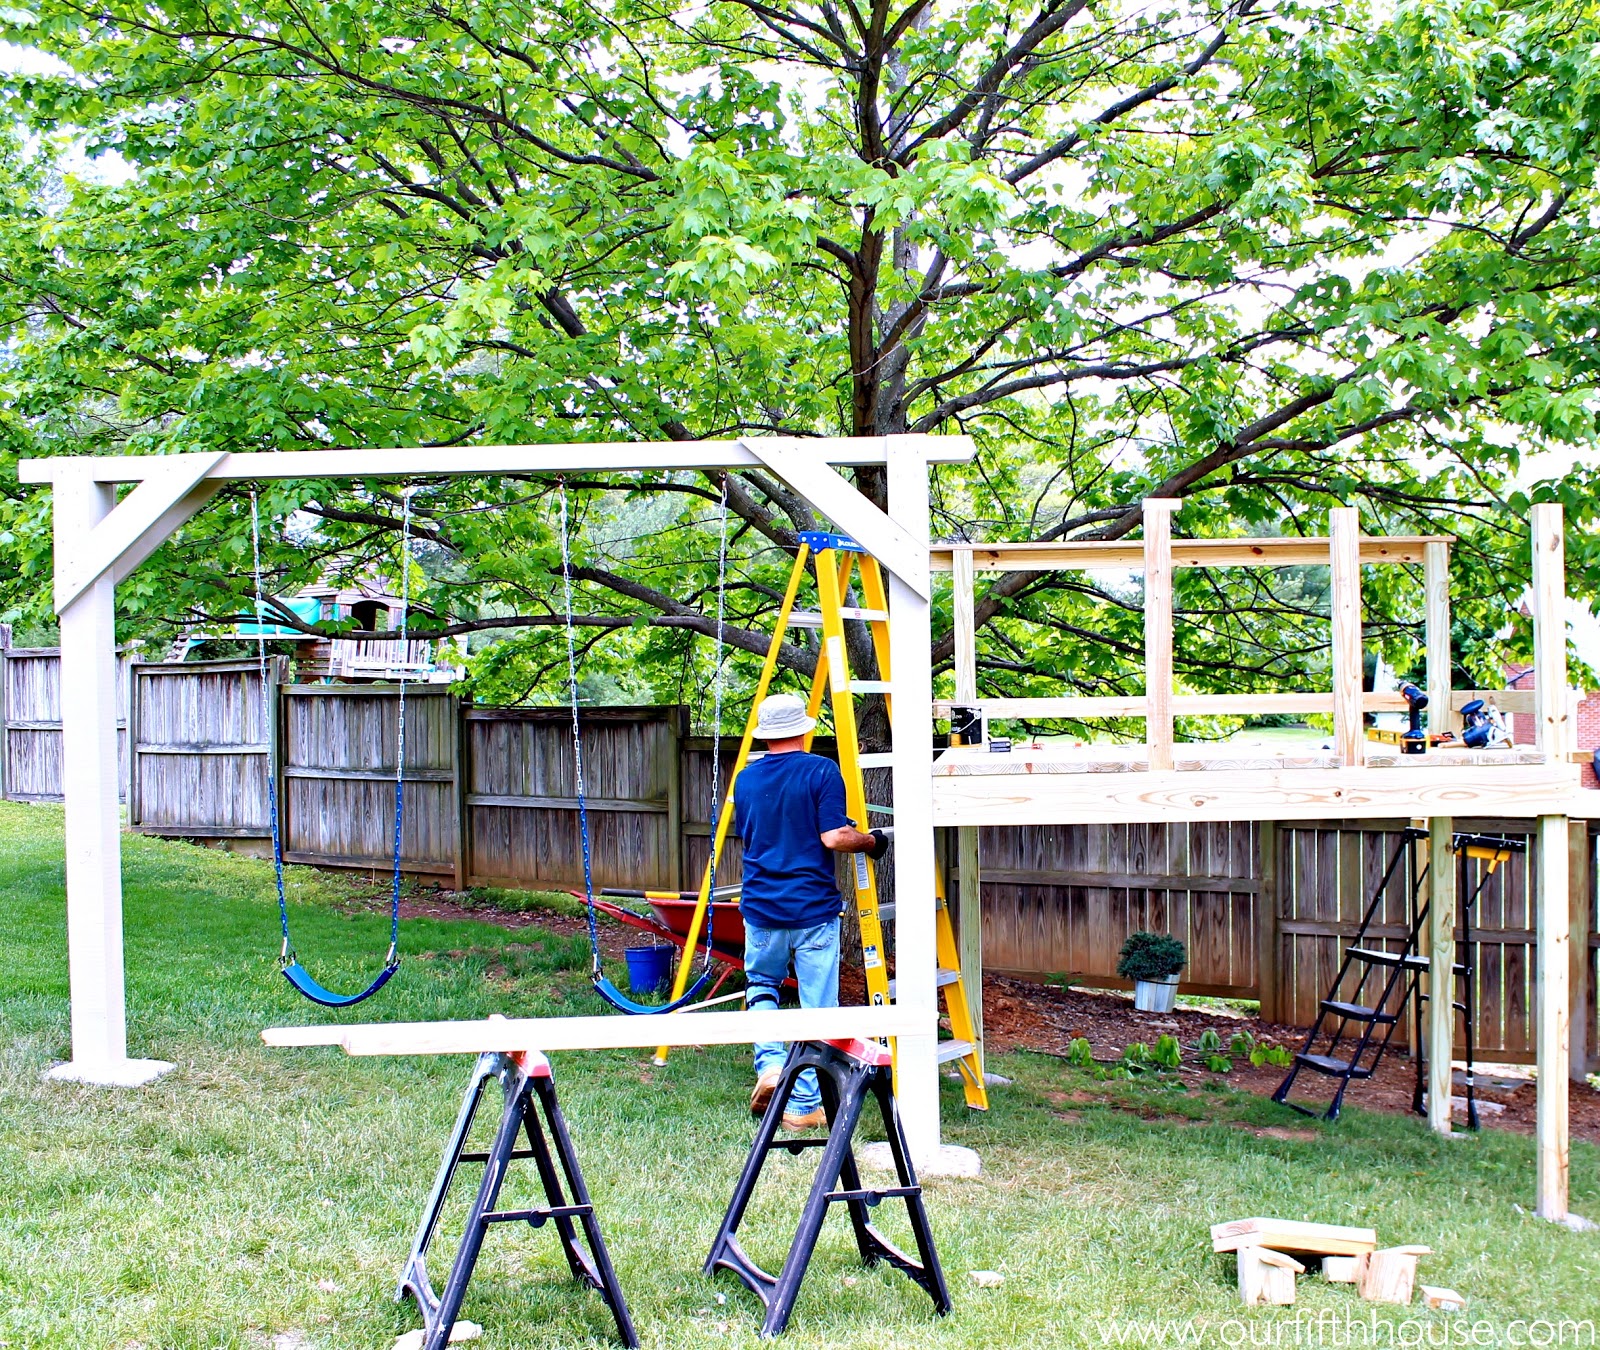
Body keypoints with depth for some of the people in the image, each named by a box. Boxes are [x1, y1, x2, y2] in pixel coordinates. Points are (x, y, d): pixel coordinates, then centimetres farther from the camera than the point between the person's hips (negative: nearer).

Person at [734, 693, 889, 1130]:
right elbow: (834, 838, -16)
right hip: (813, 909, -4)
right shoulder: (821, 772, -9)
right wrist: (871, 840, 1)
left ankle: (770, 1064, 4)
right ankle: (805, 1106, 5)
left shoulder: (746, 779, 6)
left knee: (761, 987, 25)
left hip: (761, 909, 4)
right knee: (817, 1008, 4)